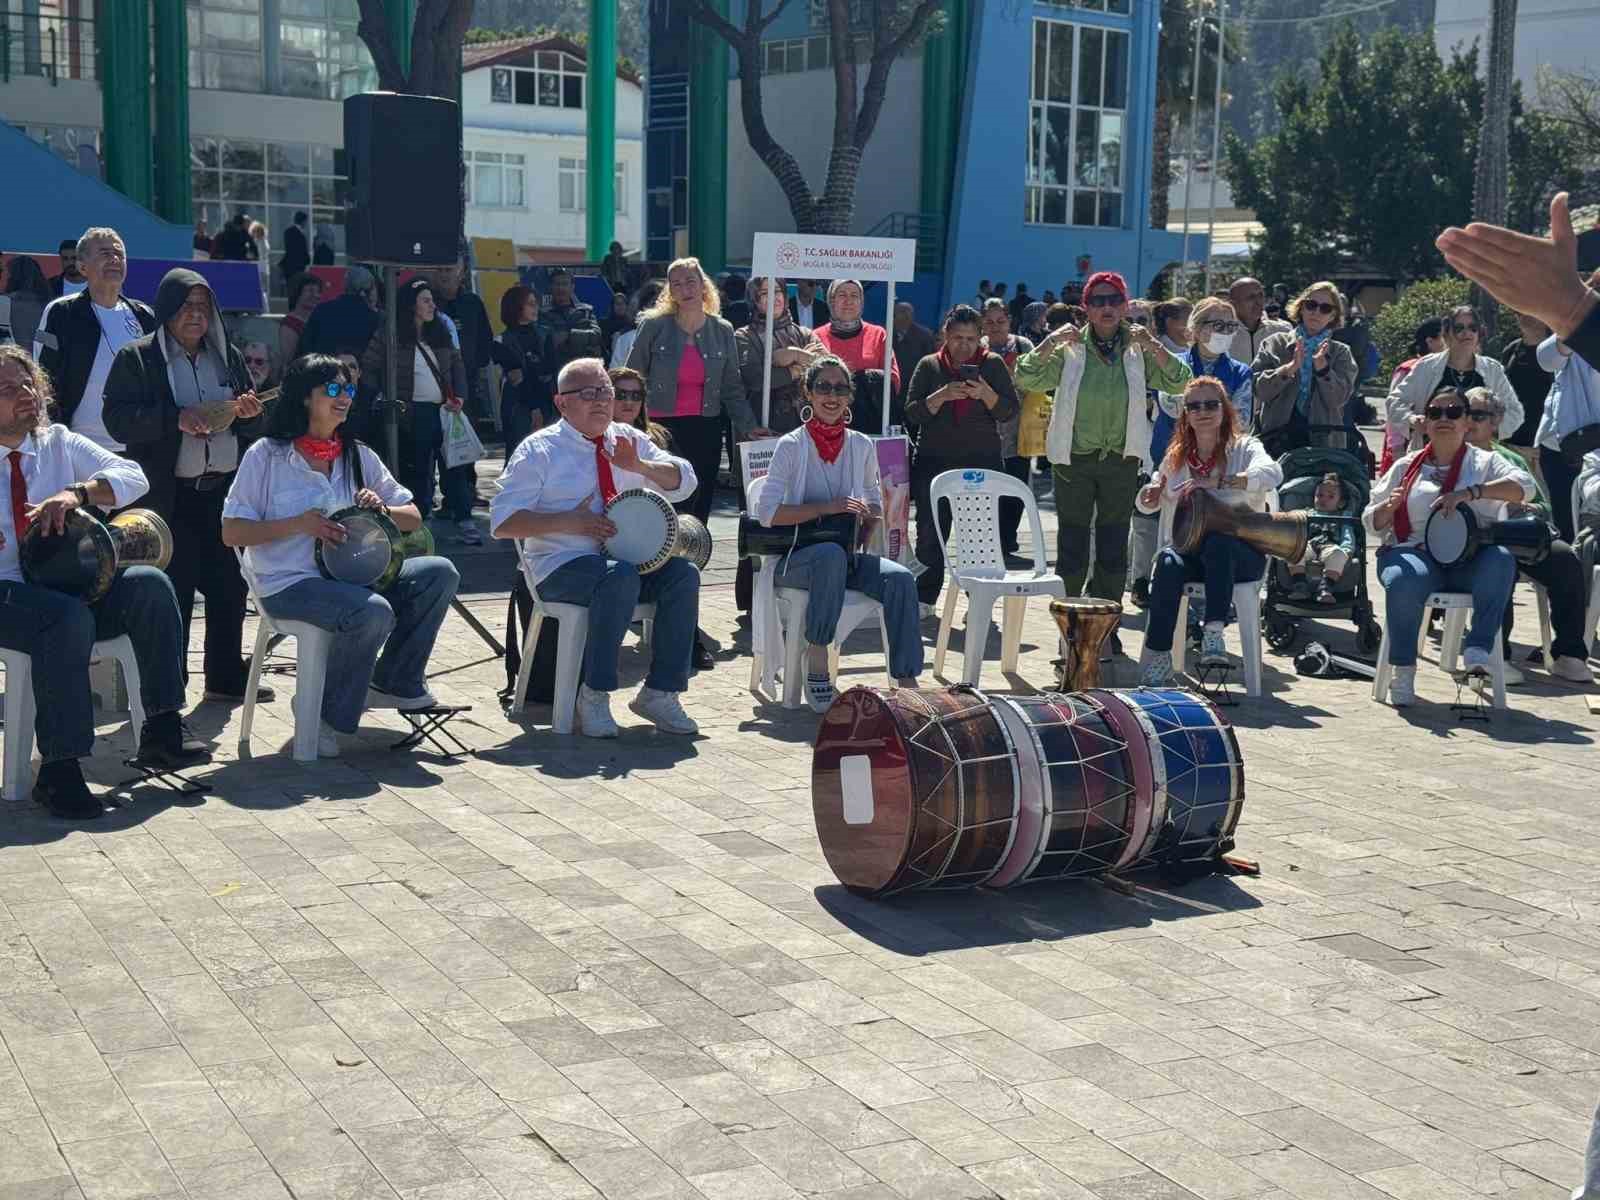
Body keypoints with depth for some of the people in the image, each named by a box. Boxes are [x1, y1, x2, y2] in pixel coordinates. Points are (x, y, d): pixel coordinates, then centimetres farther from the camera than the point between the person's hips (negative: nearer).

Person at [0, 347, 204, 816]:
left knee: (150, 584, -22)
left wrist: (77, 492, -21)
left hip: (70, 584, 5)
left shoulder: (60, 443, 11)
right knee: (68, 617, -36)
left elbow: (132, 477, -2)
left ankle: (161, 732, -17)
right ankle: (57, 770, -31)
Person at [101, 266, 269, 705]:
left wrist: (250, 414, -2)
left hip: (226, 488, 5)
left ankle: (226, 676, 18)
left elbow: (253, 427, 21)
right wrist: (175, 418, -22)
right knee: (173, 591, -3)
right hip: (170, 496, -5)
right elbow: (118, 418, -10)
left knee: (230, 586, 7)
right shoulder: (136, 358, 0)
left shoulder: (228, 356, 15)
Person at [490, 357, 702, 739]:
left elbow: (684, 481, 8)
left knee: (683, 574, -23)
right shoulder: (538, 450, -1)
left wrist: (639, 466, -11)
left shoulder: (627, 439, 14)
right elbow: (502, 523, -8)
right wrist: (568, 522, -19)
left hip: (631, 558, 5)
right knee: (621, 577, -36)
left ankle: (659, 693, -17)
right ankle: (594, 695, -25)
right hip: (562, 567, -5)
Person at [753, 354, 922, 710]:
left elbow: (875, 504, 22)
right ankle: (816, 661, -28)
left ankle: (907, 684, -24)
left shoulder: (862, 446, 11)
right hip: (795, 558, -4)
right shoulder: (791, 446, -2)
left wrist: (867, 526, -2)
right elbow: (767, 512, -11)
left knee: (900, 578, -25)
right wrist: (827, 508, -19)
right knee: (832, 555, -39)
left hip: (848, 555, 4)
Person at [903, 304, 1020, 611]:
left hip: (983, 462, 0)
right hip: (934, 462, 0)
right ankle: (924, 599, 11)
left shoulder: (993, 364, 6)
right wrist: (942, 396, -17)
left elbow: (1009, 411, 1)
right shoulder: (929, 366, 6)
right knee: (930, 533, 2)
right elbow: (913, 413, -2)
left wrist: (986, 394, -17)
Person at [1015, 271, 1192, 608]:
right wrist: (1050, 343, -19)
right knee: (1072, 546, 2)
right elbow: (1026, 378, -7)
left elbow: (1178, 382, -4)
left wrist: (1154, 346, -17)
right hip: (1074, 459, -1)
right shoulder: (1070, 349, 0)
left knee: (1114, 549, 8)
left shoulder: (1138, 351, 3)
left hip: (1121, 461, 1)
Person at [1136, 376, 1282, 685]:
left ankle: (1214, 633, -37)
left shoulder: (1243, 448, 0)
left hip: (1239, 554, -3)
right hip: (1190, 550, 3)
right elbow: (1147, 505, 24)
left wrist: (1216, 483, -33)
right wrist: (1150, 495, -3)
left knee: (1218, 541, -38)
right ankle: (1158, 658, -29)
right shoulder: (1176, 456, 13)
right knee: (1168, 562, -32)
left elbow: (1272, 474, -23)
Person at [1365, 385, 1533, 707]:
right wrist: (1390, 506, -9)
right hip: (1416, 553, 0)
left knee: (1501, 560, -34)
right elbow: (1372, 524, 16)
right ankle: (1403, 671, -23)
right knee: (1403, 580, -35)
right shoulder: (1406, 467, 16)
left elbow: (1525, 486, -8)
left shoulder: (1484, 462, 12)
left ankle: (1478, 648, -31)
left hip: (1469, 562, 0)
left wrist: (1470, 493, -22)